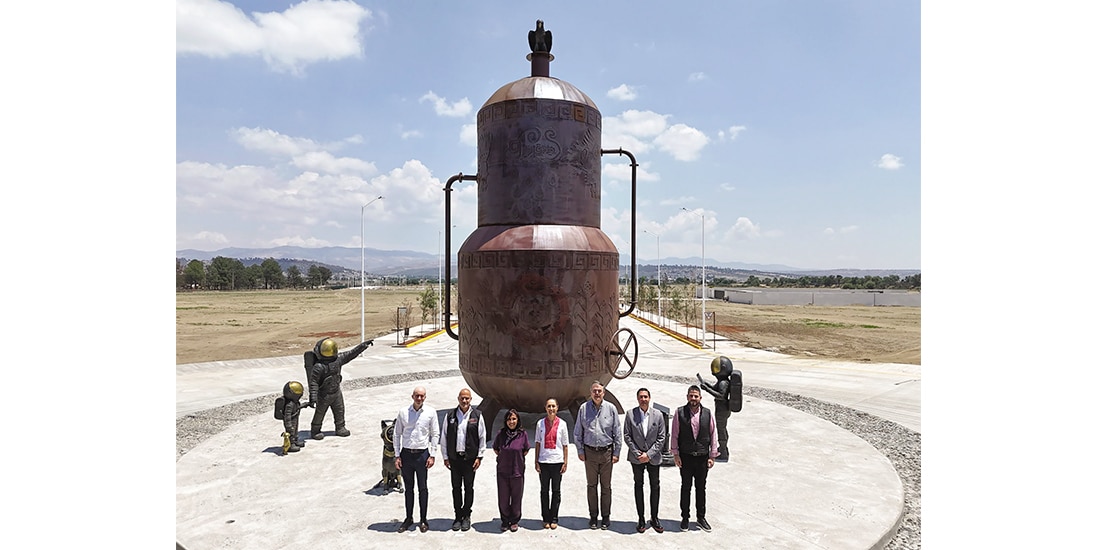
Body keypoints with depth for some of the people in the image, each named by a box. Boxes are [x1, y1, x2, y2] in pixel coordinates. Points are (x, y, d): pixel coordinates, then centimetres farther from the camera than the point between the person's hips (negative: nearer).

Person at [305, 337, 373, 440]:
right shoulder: (318, 367, -27)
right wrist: (313, 398, -24)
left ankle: (340, 428, 34)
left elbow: (351, 354, 3)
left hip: (336, 392, 6)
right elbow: (313, 383, -22)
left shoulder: (338, 359, -8)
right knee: (320, 414, 11)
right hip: (324, 395, -6)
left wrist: (364, 345, -1)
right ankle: (315, 431, 30)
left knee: (339, 411, 16)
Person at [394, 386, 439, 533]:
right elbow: (397, 434, 4)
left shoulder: (430, 412, -3)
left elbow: (435, 434, 2)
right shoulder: (403, 412, -1)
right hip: (406, 454, 1)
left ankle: (423, 520, 18)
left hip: (422, 454, -1)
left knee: (423, 489, 7)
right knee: (408, 488, 12)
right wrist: (397, 456, 0)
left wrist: (432, 455, -3)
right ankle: (408, 518, 25)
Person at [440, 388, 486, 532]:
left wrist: (479, 457, -1)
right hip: (454, 458, 1)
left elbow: (482, 438, 4)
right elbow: (444, 437, 7)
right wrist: (445, 457, 4)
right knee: (456, 487, 7)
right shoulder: (450, 415, 3)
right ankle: (458, 516, 18)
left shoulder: (477, 416, 0)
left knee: (469, 488, 6)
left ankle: (466, 516, 18)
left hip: (470, 458, -1)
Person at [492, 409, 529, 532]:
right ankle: (505, 521, 26)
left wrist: (518, 460, 4)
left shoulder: (522, 434, -6)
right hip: (502, 471, 1)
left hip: (517, 471, -1)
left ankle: (514, 521, 27)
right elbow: (495, 449, 11)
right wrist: (504, 458, 6)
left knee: (516, 497, 9)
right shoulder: (501, 434, -4)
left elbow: (526, 450, 7)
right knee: (503, 498, 7)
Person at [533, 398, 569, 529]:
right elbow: (537, 443, 5)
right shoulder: (540, 423, 3)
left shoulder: (562, 424, 2)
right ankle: (546, 519, 16)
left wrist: (565, 462, 0)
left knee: (556, 491, 6)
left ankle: (554, 519, 15)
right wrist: (536, 462, 1)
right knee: (544, 491, 7)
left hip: (557, 461, 0)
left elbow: (565, 445, 5)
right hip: (543, 462, 1)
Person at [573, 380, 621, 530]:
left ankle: (606, 516, 18)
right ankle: (593, 516, 19)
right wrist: (580, 451, 3)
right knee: (591, 485, 8)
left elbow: (617, 432, 3)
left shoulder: (611, 408, 0)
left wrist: (616, 453, 0)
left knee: (606, 486, 7)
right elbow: (577, 432, 6)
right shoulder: (584, 408, 1)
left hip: (607, 452, 0)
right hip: (590, 452, 0)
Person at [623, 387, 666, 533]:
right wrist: (637, 453, -11)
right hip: (636, 457, -1)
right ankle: (641, 519, 18)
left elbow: (661, 438, -3)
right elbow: (626, 436, -4)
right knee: (638, 486, 9)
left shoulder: (658, 415, -3)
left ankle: (654, 518, 21)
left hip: (653, 457, 1)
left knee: (655, 486, 8)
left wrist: (649, 454, -11)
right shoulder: (630, 414, -5)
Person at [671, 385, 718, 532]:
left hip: (703, 457, 1)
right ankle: (684, 517, 23)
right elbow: (674, 435, -2)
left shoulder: (708, 414, -3)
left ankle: (701, 517, 27)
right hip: (685, 457, -1)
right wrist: (676, 454, -4)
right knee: (685, 488, 9)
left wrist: (712, 456, 2)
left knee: (701, 488, 12)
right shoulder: (680, 413, -7)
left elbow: (713, 435, 3)